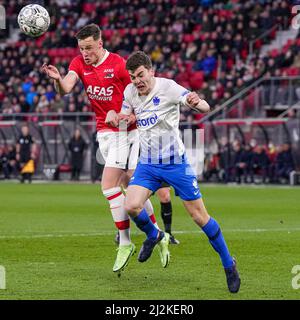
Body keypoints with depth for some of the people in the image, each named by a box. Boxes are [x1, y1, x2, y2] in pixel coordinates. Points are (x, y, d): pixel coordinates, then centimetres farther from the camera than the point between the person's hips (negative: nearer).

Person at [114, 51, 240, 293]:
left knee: (199, 216, -2)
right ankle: (153, 235, 16)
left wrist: (197, 103, -46)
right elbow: (126, 114, 19)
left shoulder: (168, 87, -16)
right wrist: (126, 118, -6)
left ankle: (229, 265, 14)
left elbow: (205, 108, -21)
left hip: (175, 162, -4)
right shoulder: (130, 92, 0)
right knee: (131, 206, -17)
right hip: (147, 164, 4)